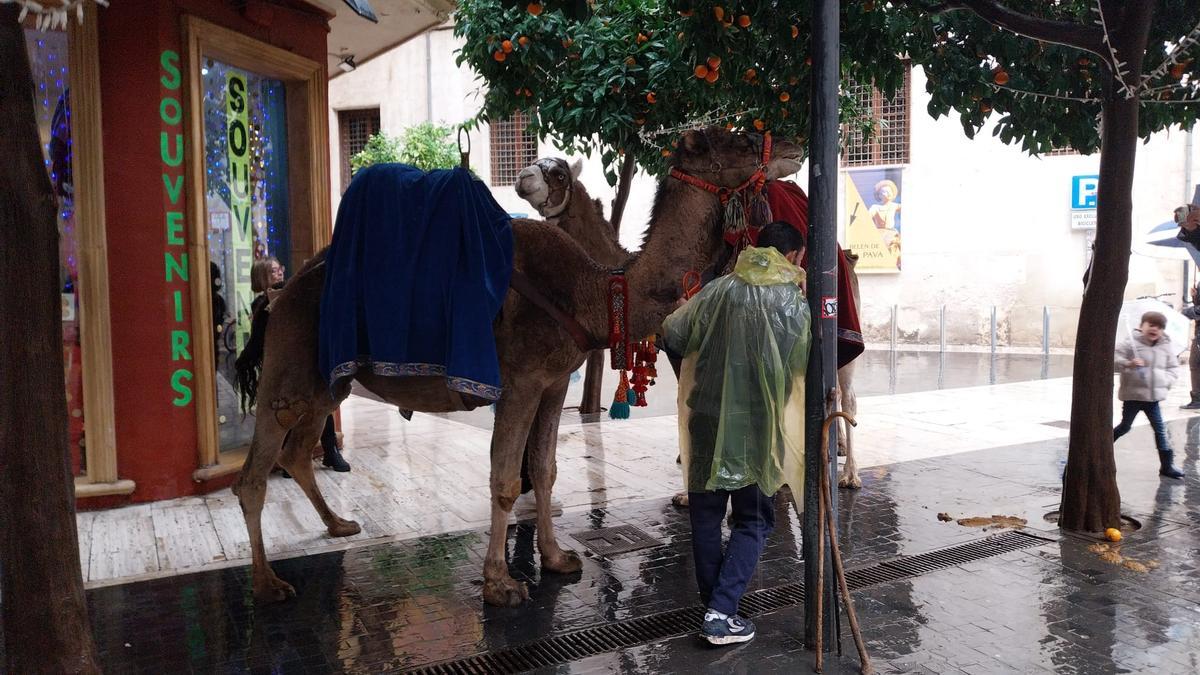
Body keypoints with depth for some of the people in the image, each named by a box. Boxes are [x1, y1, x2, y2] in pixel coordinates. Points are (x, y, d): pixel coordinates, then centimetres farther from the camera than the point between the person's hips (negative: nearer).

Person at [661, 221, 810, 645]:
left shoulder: (718, 290, 0)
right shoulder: (793, 303, -5)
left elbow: (672, 335, 2)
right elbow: (807, 362, 4)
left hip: (705, 420, 3)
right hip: (757, 427, -2)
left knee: (706, 516, 15)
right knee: (753, 520, 10)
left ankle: (712, 604, 24)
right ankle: (721, 612, 0)